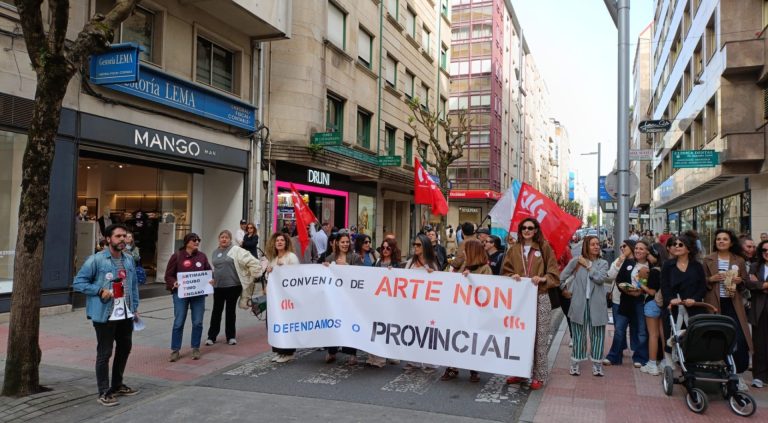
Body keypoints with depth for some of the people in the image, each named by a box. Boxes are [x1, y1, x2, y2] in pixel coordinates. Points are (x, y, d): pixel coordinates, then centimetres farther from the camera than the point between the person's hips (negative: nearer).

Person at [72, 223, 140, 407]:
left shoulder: (129, 259, 7)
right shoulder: (96, 260, -11)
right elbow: (78, 282, -9)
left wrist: (135, 307, 11)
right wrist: (100, 291, -19)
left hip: (125, 314, 7)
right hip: (105, 315, -7)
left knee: (125, 348, 17)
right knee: (104, 353, 1)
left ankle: (117, 385, 35)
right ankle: (104, 393, 13)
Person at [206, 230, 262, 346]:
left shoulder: (236, 250, -9)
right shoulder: (215, 252, 11)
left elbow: (251, 261, -14)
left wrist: (252, 276, -11)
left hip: (233, 286, -4)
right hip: (218, 286, 4)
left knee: (231, 311, 5)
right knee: (216, 311, 9)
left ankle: (231, 336, 17)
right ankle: (211, 336, 17)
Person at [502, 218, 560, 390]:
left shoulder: (544, 248, 3)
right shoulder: (514, 250, 10)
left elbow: (554, 274, 2)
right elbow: (505, 271, 13)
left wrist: (542, 279, -16)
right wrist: (512, 276, -8)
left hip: (540, 298, -2)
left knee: (539, 338, 0)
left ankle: (539, 376, 9)